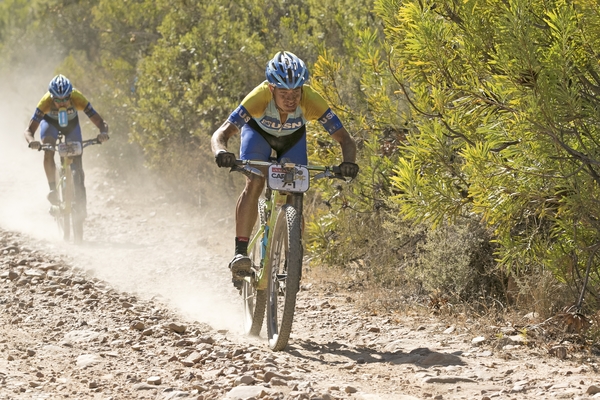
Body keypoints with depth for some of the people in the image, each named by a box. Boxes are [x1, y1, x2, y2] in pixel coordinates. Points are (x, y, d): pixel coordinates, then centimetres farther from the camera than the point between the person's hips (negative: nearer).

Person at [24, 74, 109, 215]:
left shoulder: (77, 99, -38)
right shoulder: (46, 102, -39)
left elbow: (101, 122, -38)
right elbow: (29, 130, -40)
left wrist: (104, 133, -61)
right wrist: (31, 141, -62)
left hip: (71, 123, 1)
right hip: (50, 122, -1)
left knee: (76, 161, -8)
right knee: (48, 153, -28)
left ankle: (81, 203, 2)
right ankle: (53, 189, -14)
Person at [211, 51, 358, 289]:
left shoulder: (311, 100, -39)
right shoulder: (258, 98, -41)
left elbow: (345, 139, -37)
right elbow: (220, 135, -45)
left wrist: (348, 162, -58)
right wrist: (222, 152, -67)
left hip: (292, 138, 1)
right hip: (258, 131, -1)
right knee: (254, 184, -26)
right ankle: (240, 253, -22)